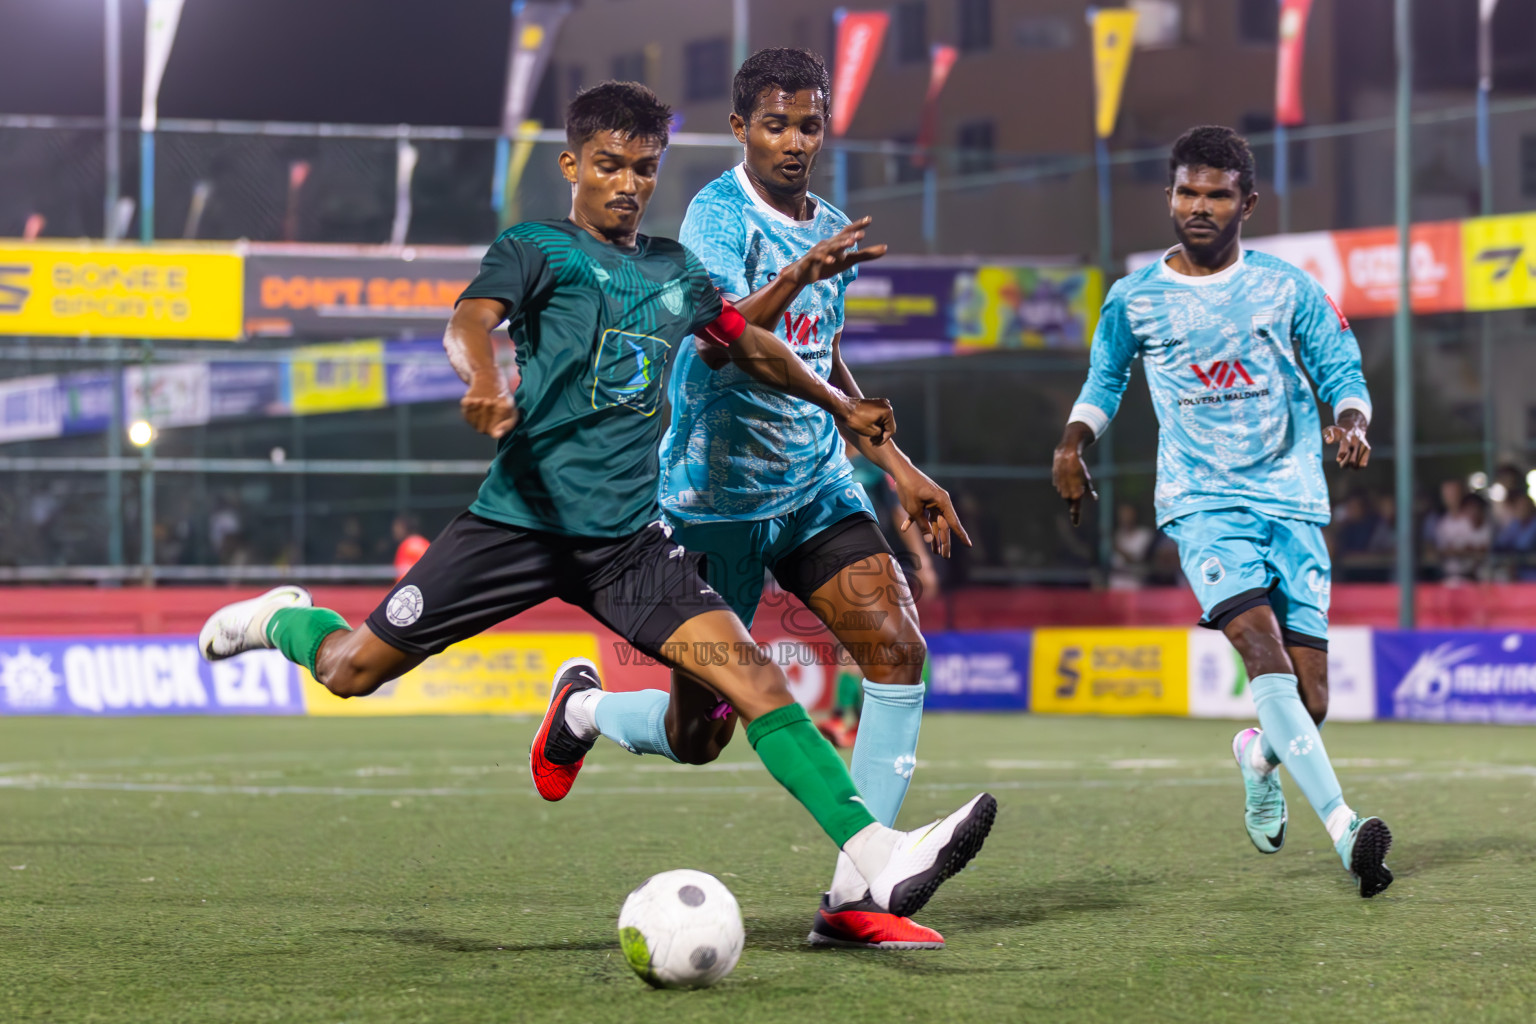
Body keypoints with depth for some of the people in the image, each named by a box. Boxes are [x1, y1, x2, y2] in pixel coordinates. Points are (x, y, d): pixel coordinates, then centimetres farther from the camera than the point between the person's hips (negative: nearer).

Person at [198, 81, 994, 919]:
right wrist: (484, 379, -43)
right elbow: (470, 321, -21)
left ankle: (880, 859, -19)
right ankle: (282, 620, 37)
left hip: (628, 536, 4)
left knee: (754, 681, -13)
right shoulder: (536, 248, -1)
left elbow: (753, 346, 33)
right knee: (353, 671, 1)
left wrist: (842, 407, 41)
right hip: (521, 517, -4)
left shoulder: (675, 271, 16)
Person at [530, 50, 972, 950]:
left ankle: (853, 895, -13)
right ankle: (585, 710, 38)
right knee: (699, 734, 2)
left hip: (817, 484, 6)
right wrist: (797, 279, -50)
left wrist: (900, 469, 20)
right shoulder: (720, 214, -14)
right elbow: (717, 341, -32)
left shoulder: (832, 229, 10)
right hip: (718, 495, -6)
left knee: (899, 649, -16)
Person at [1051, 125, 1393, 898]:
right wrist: (1074, 442, 7)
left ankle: (1259, 756, 34)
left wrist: (1350, 422, -12)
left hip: (1292, 499, 1)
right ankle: (1344, 828, -34)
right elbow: (1105, 377, 23)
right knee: (1262, 645, -26)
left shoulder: (1288, 288, 5)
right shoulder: (1133, 299, 7)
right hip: (1202, 501, -1)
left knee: (1309, 697, -5)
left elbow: (1342, 373, 9)